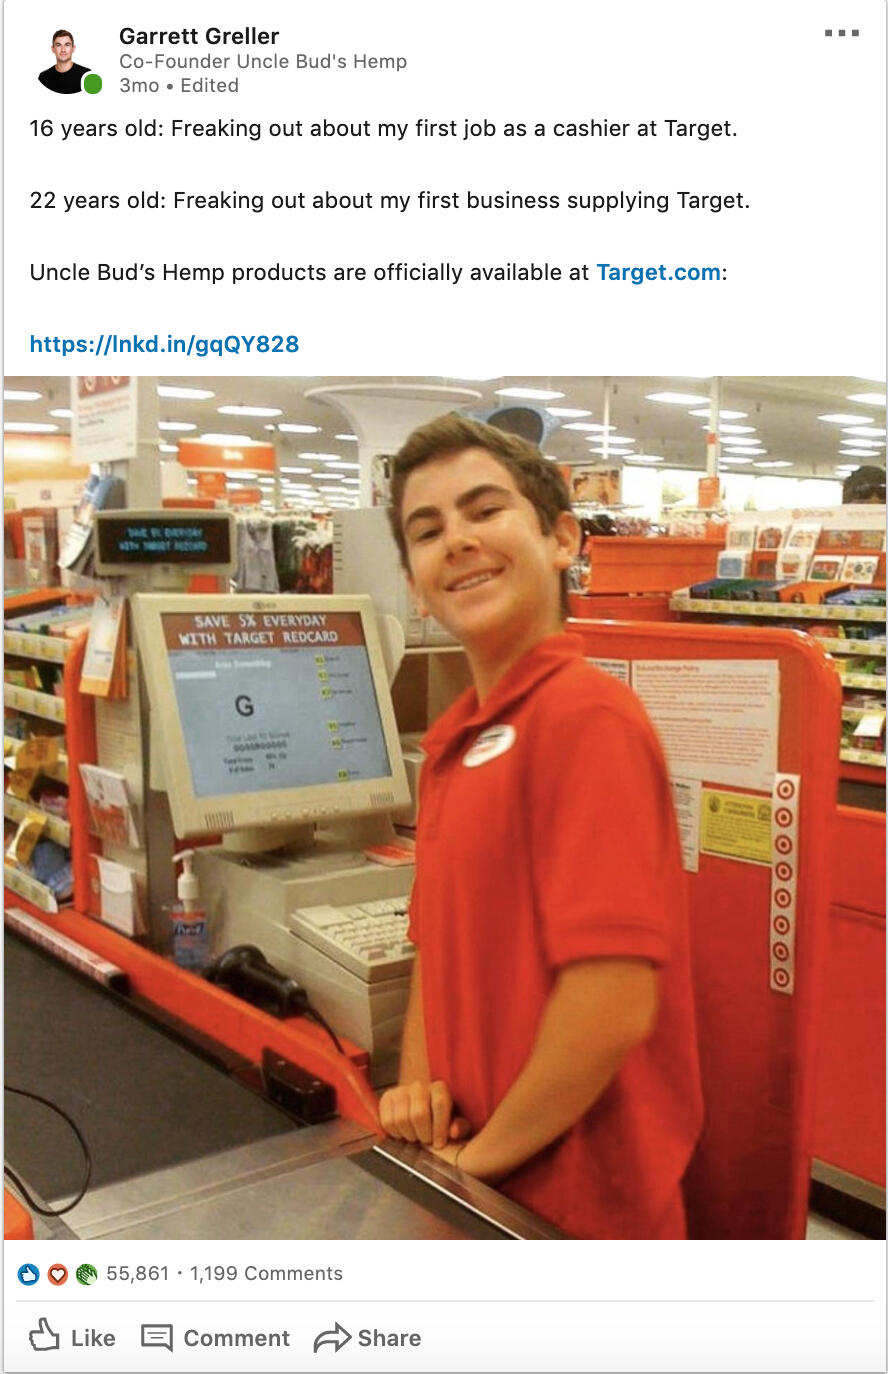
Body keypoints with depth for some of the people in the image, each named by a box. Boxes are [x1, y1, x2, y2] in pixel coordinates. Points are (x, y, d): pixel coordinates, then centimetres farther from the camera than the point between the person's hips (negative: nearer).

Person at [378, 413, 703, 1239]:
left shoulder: (587, 717, -21)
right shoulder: (450, 740, 5)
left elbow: (614, 1001, -26)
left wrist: (482, 1151, -14)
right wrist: (418, 1084, 0)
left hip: (571, 1202, -7)